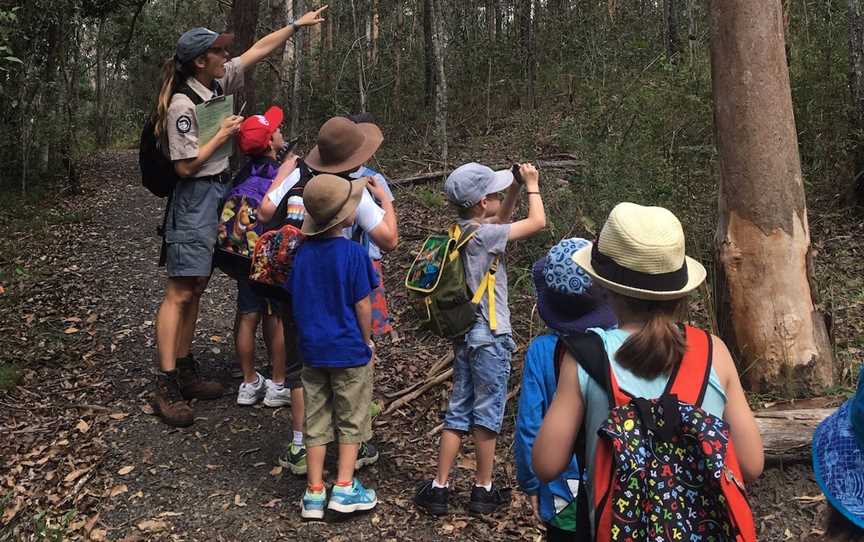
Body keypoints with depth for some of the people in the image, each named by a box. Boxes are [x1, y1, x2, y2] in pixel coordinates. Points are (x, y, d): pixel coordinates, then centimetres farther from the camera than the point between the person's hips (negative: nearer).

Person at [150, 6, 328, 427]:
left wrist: (297, 24, 20)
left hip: (218, 194, 9)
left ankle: (185, 372, 20)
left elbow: (258, 50, 17)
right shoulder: (182, 105, -17)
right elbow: (186, 166, -18)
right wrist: (223, 135, -11)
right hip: (194, 199, -9)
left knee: (195, 290, 12)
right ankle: (166, 388, -5)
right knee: (179, 293, -8)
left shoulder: (218, 82, 7)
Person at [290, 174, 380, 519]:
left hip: (313, 350, 5)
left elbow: (296, 302, 6)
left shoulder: (303, 252, -1)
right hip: (349, 350, -4)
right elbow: (362, 305, -13)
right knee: (351, 421, 12)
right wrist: (367, 341, 1)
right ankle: (344, 489, 15)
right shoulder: (353, 252, -16)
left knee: (316, 422, 14)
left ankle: (314, 493, 19)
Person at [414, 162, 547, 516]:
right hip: (490, 338, -7)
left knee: (458, 413, 13)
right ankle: (483, 491, 20)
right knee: (487, 414, 7)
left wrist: (515, 189, 13)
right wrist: (532, 185, -1)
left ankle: (439, 488, 18)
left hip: (465, 336, 7)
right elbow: (538, 222, -16)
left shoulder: (462, 230, 5)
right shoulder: (482, 234, -17)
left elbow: (499, 221, 24)